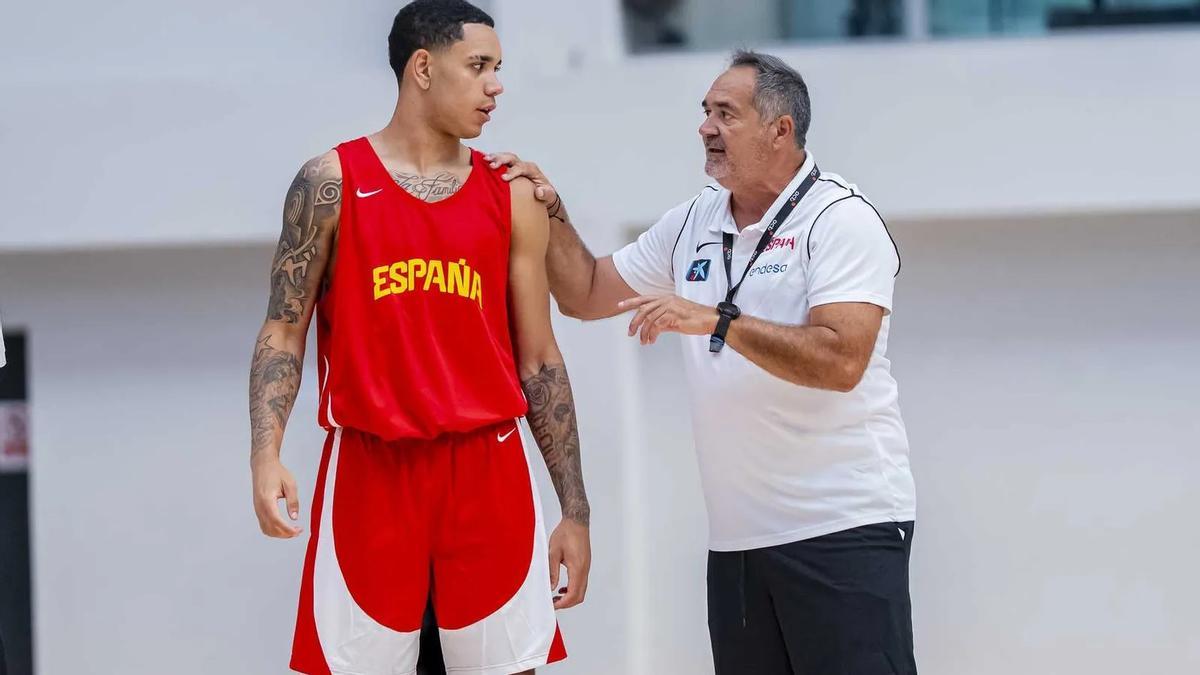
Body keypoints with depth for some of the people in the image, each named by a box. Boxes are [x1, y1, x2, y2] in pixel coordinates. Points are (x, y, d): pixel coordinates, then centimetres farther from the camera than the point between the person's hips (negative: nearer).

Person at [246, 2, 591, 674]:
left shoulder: (513, 197, 8)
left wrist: (576, 510, 7)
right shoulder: (332, 183, 1)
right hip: (370, 470, -2)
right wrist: (267, 452, -15)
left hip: (489, 472, 2)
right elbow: (285, 329, 1)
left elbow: (539, 360, 10)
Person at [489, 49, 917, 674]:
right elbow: (585, 295, 21)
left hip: (843, 528, -7)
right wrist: (550, 211, 6)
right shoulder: (692, 224, 13)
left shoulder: (840, 219, -8)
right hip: (737, 534, 7)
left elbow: (841, 361, -21)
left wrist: (717, 320, -24)